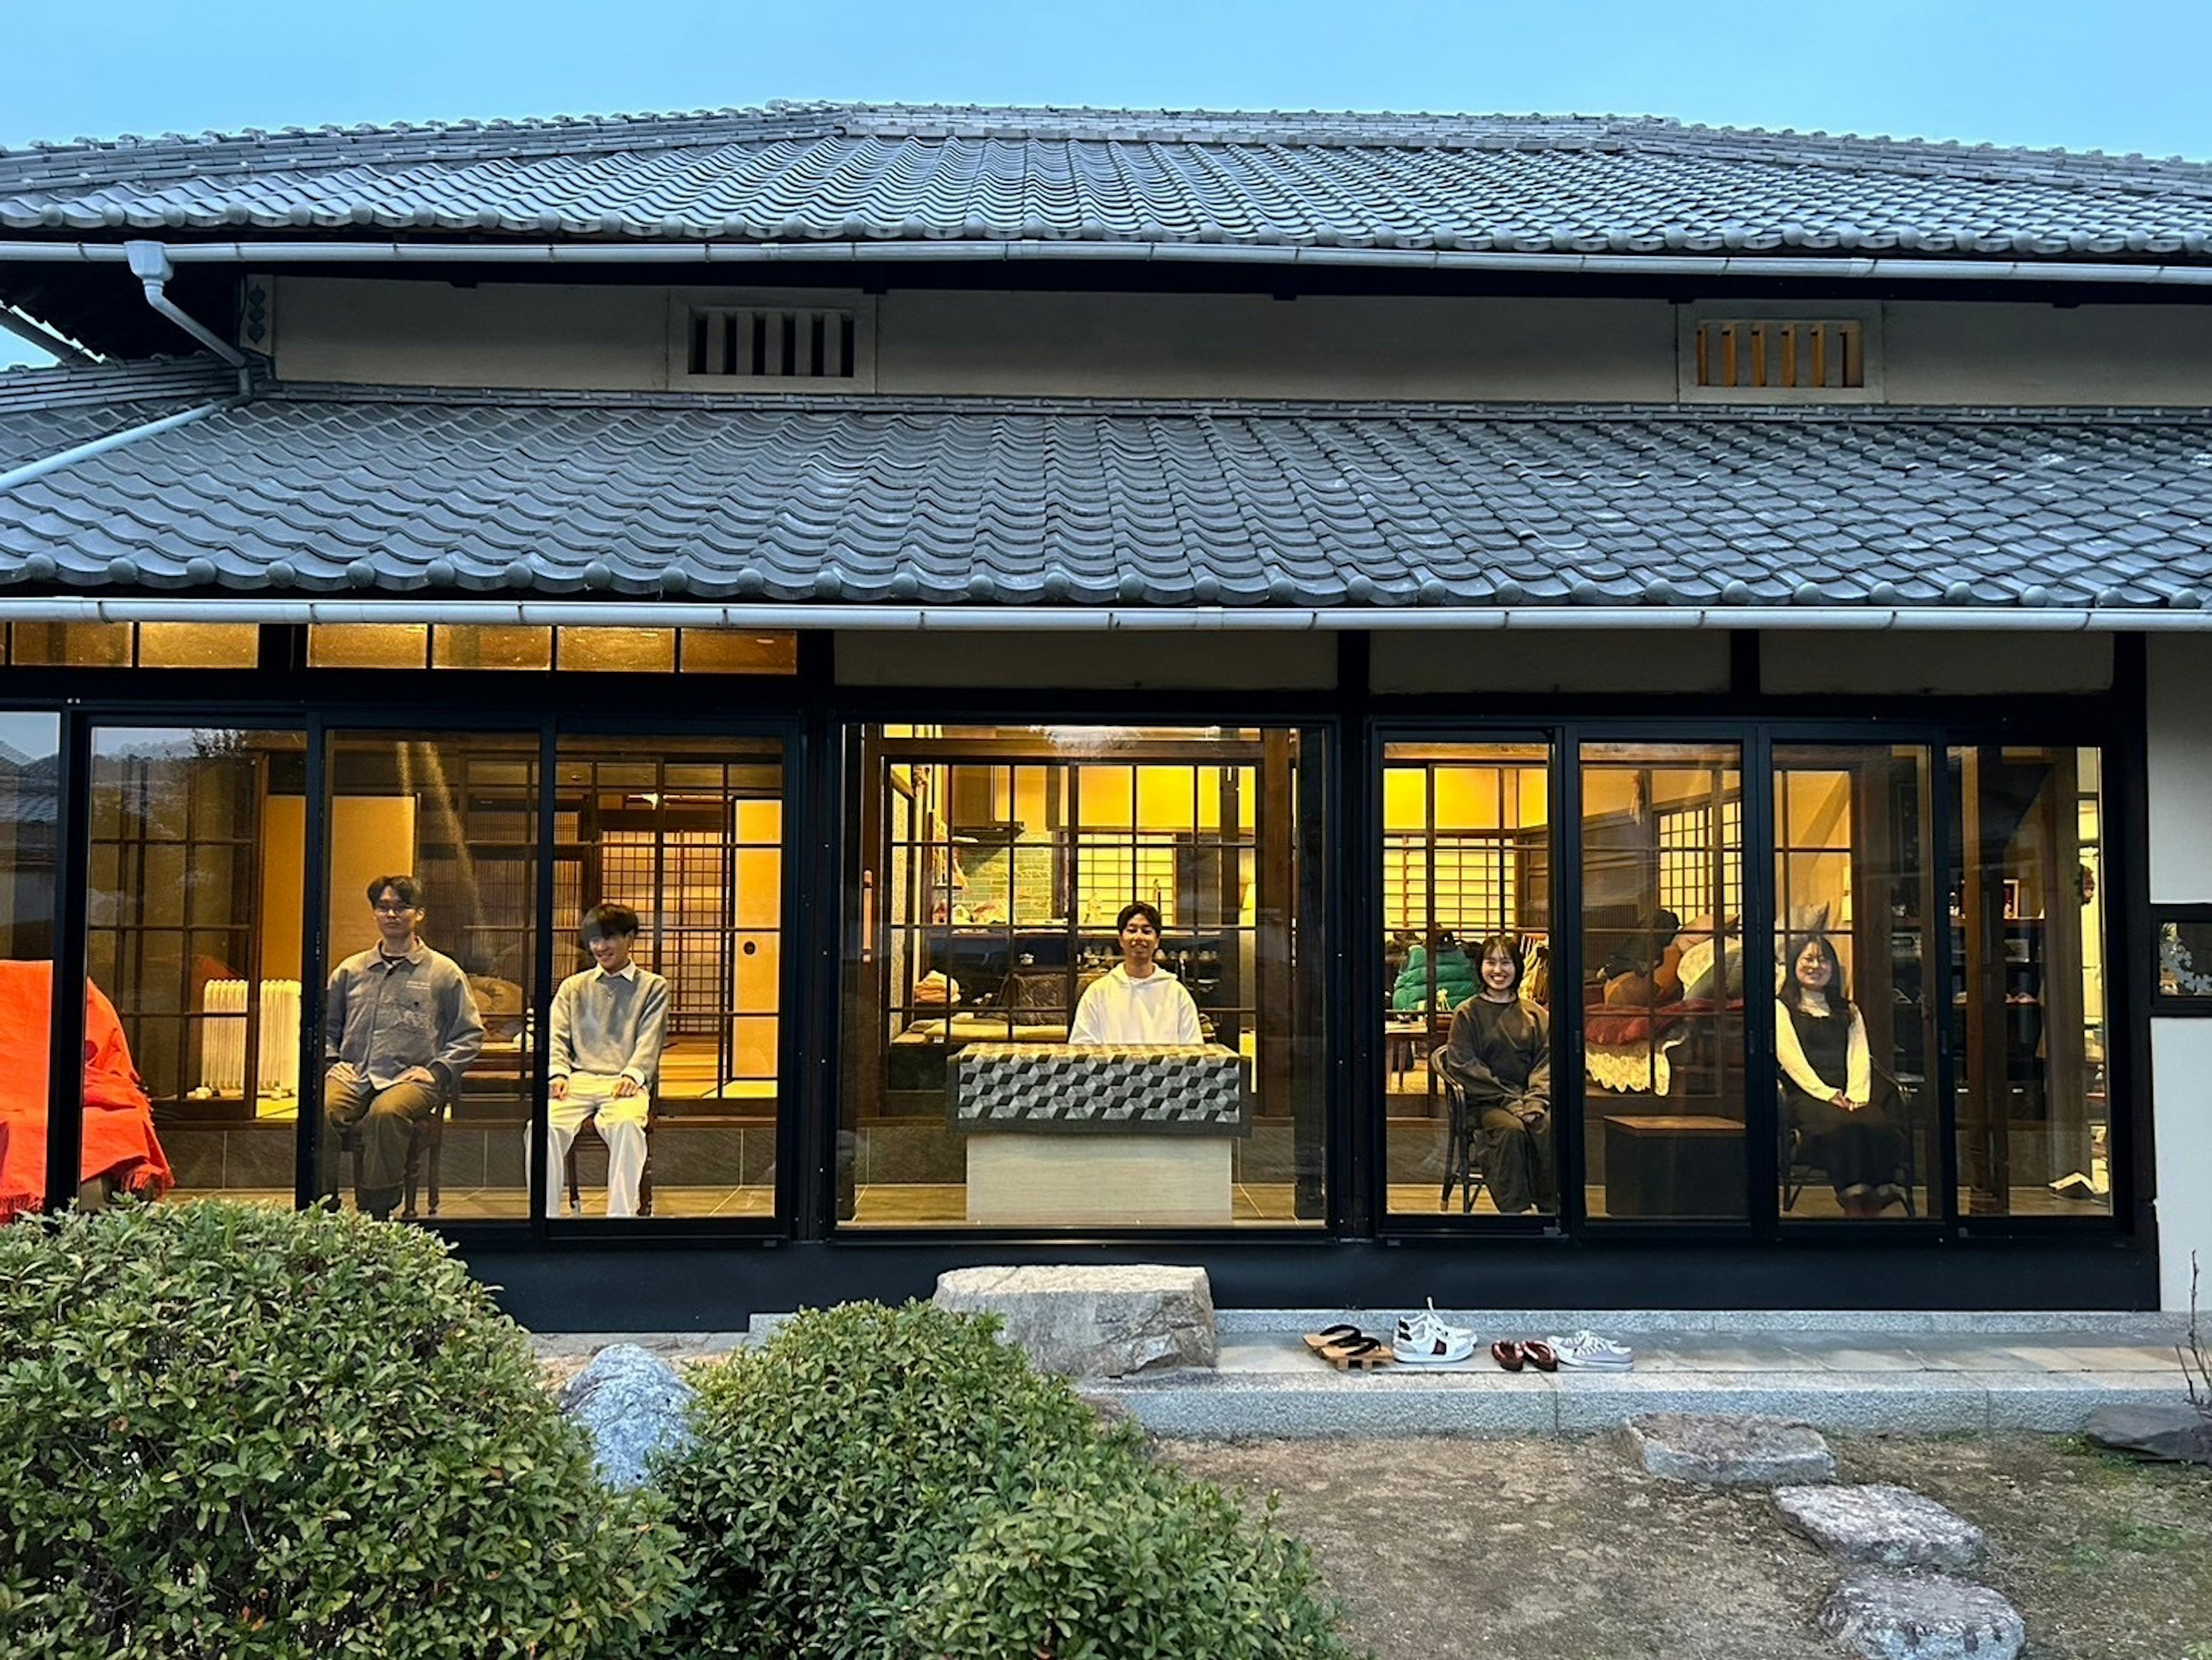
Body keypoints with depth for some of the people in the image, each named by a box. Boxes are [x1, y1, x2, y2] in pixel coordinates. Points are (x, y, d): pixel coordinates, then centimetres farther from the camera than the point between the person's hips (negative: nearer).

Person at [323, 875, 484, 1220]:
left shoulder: (444, 972, 13)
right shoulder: (351, 970, 22)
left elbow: (470, 1034, 11)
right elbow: (325, 1026, 27)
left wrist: (438, 1071, -2)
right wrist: (330, 1062, 8)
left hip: (410, 1080, -3)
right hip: (352, 1077, 3)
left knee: (386, 1113, -37)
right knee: (318, 1110, -31)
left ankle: (375, 1212, -26)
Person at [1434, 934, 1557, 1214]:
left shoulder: (1536, 1015, 15)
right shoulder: (1467, 1013, 5)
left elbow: (1546, 1062, 8)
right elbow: (1463, 1065, -3)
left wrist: (1535, 1100, -12)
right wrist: (1509, 1100, -12)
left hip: (1531, 1098, 3)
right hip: (1486, 1102, -2)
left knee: (1550, 1127, -30)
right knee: (1511, 1129, -34)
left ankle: (1550, 1205, -22)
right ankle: (1512, 1208, -29)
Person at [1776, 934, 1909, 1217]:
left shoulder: (1848, 1011, 28)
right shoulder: (1782, 1008, 14)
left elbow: (1860, 1056, 13)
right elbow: (1791, 1059, 0)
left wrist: (1856, 1094, -7)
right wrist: (1826, 1094, -14)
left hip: (1848, 1095, 4)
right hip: (1805, 1095, -4)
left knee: (1880, 1127, -31)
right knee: (1841, 1127, -37)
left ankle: (1876, 1207, -35)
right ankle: (1854, 1206, -39)